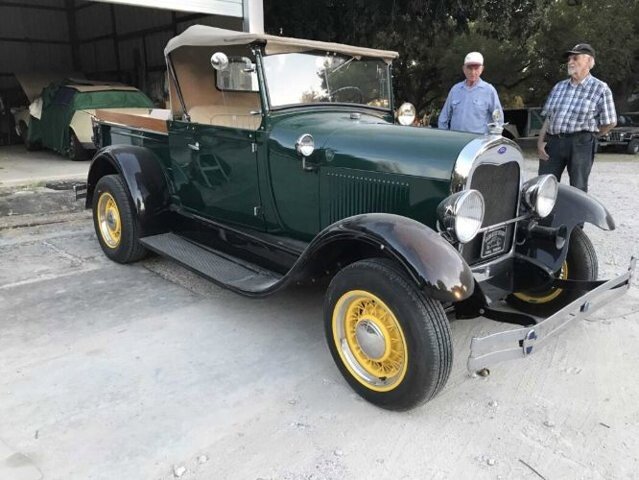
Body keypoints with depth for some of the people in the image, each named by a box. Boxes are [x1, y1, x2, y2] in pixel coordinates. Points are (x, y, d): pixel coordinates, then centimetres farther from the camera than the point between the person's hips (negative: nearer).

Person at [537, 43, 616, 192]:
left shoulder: (600, 89, 0)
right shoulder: (559, 87, 14)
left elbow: (610, 122, 1)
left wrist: (589, 134, 6)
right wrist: (540, 141, 2)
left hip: (581, 144, -4)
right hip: (553, 142, 4)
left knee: (578, 190, 3)